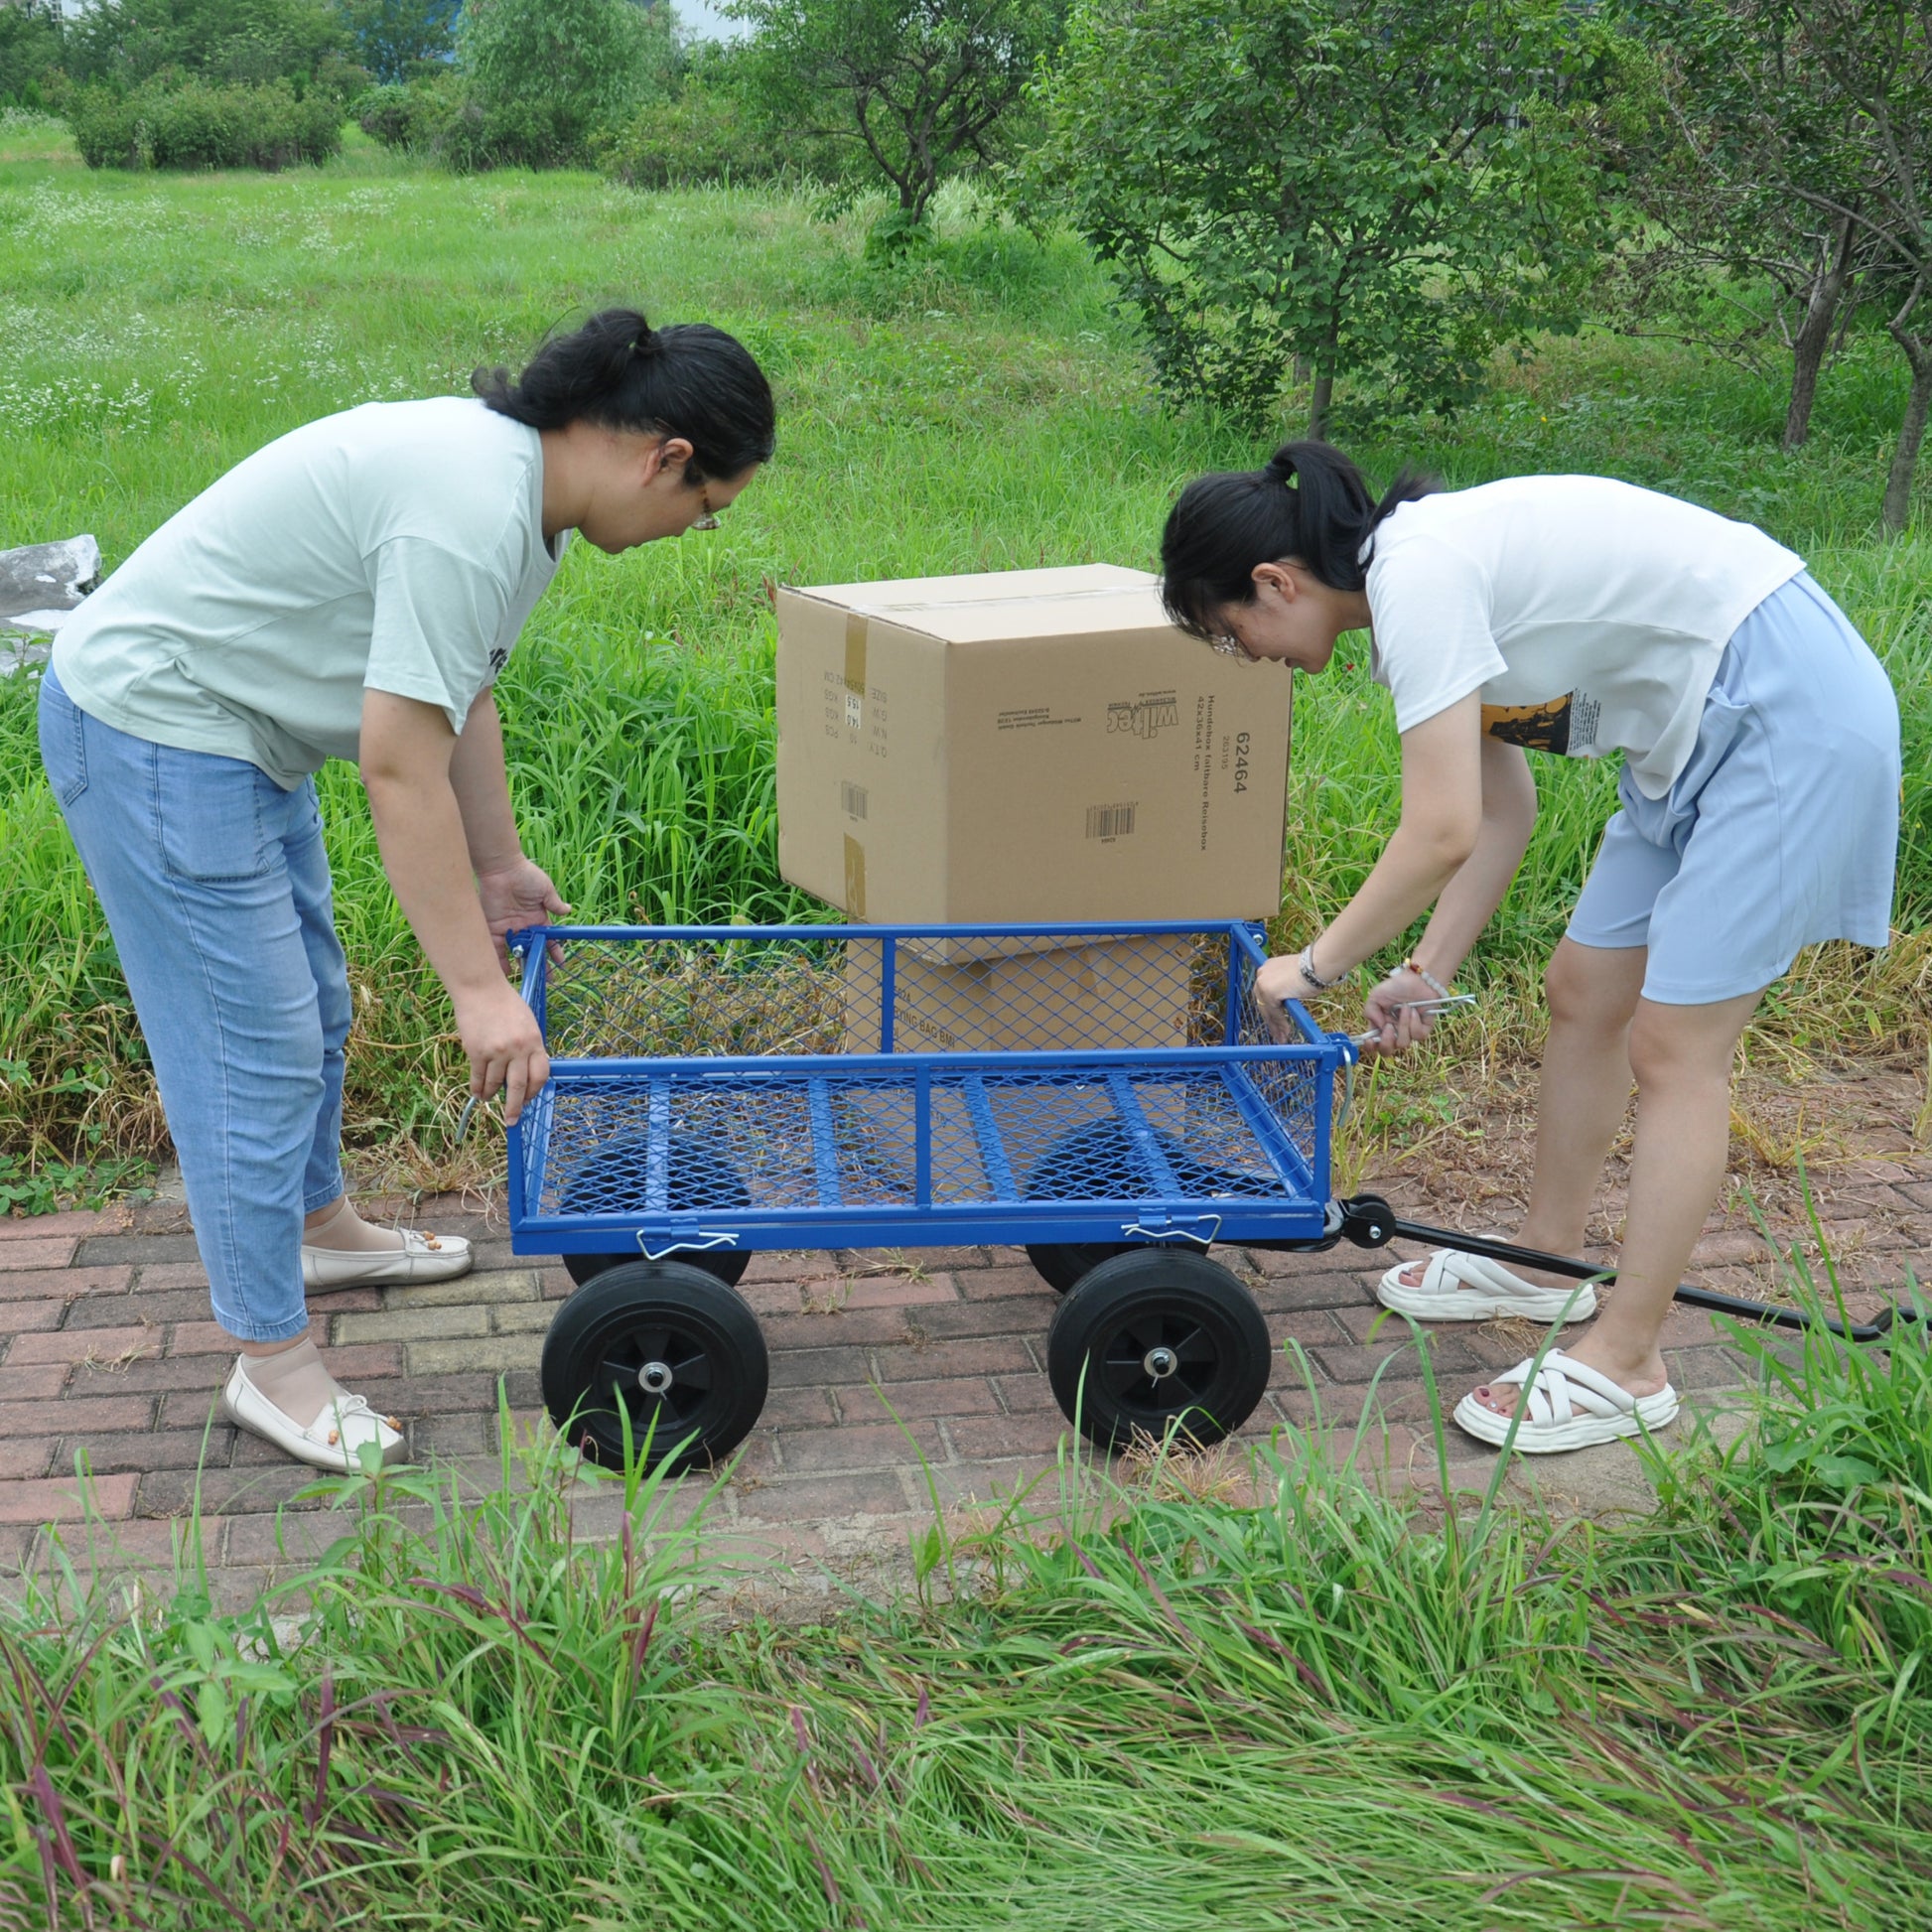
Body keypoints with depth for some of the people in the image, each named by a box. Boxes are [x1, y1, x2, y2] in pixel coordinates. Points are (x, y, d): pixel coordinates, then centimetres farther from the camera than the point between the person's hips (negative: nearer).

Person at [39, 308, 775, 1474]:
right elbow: (401, 768, -31)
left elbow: (459, 697, 13)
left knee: (313, 1007, 22)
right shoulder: (470, 514, -29)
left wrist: (500, 870, 19)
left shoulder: (513, 474, 3)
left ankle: (319, 1228, 42)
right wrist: (479, 988, -28)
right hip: (152, 731, -10)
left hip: (239, 725, 10)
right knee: (256, 1049, -6)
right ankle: (274, 1366, 6)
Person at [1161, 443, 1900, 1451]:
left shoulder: (1417, 577, -23)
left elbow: (1440, 836, -25)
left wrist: (1316, 965, -12)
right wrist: (1428, 972, 10)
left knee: (1672, 1046, -7)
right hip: (1700, 727, 10)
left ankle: (1622, 1368, 2)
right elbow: (1503, 812, 12)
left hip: (1795, 712, -10)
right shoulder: (1422, 568, 7)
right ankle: (1545, 1265, 31)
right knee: (1583, 997, 14)